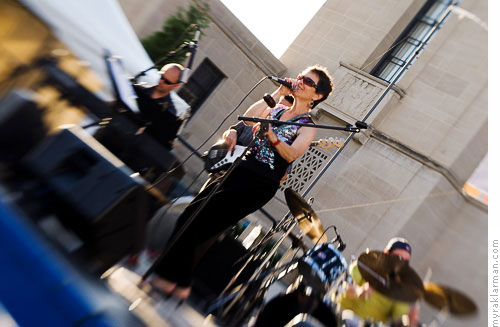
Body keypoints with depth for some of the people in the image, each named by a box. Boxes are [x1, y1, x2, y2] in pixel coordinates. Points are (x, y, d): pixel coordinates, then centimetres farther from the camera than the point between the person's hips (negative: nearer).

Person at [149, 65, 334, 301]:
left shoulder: (308, 126, 2)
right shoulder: (275, 110, 18)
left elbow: (291, 155, -13)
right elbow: (247, 117, 0)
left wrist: (270, 134, -28)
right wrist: (276, 94, 3)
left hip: (260, 184, -6)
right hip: (239, 168, 6)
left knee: (199, 223, -8)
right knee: (191, 215, 2)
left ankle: (174, 278, 11)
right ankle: (169, 270, 20)